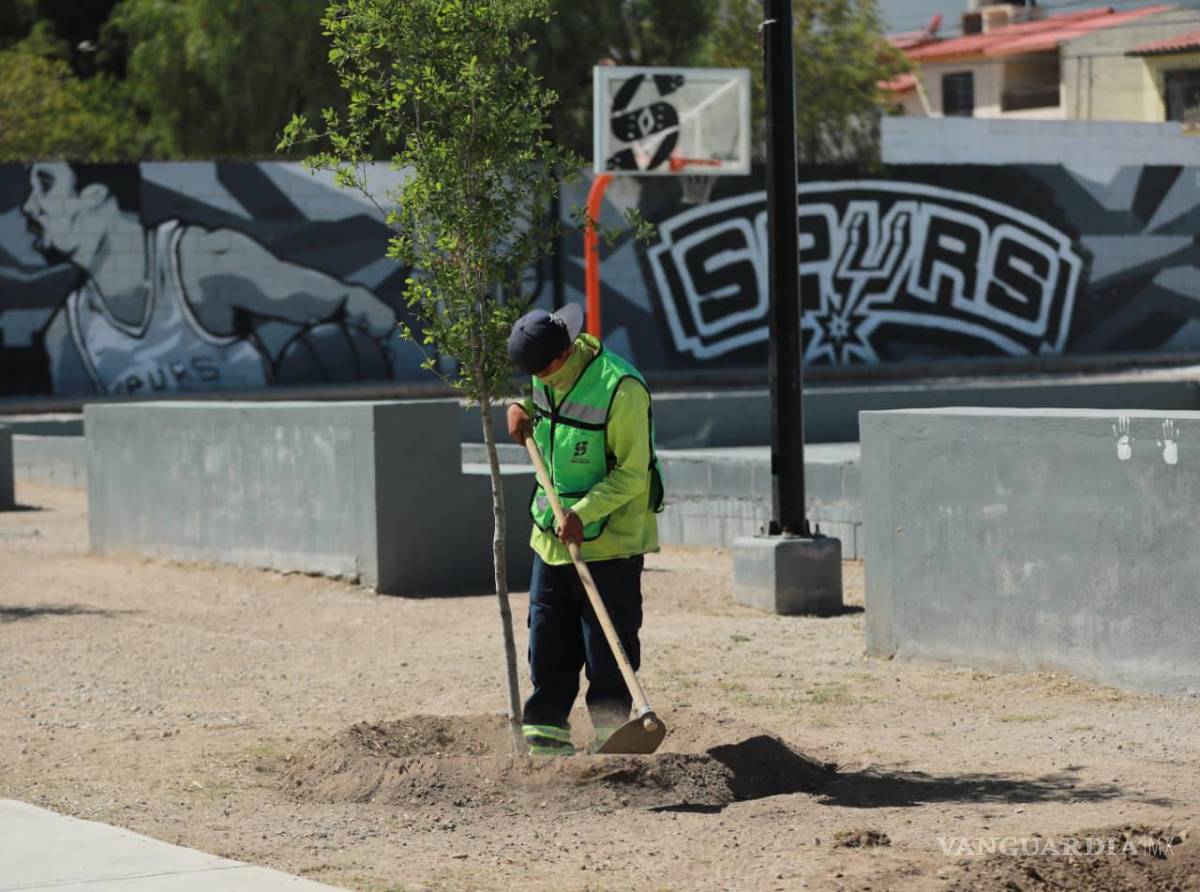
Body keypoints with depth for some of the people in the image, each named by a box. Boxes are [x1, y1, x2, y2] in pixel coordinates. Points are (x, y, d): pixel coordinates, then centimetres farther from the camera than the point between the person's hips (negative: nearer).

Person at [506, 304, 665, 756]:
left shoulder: (621, 389, -19)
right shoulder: (546, 378, 4)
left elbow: (632, 475, -18)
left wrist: (584, 513, -27)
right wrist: (519, 408, 6)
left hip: (610, 538, -7)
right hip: (551, 534, 7)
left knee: (608, 643, -1)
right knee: (548, 636, 9)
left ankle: (611, 731, 8)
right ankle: (546, 727, 17)